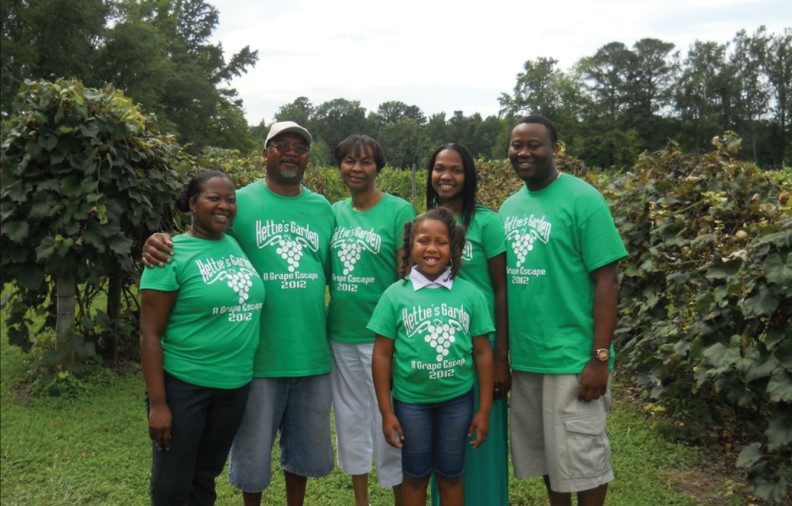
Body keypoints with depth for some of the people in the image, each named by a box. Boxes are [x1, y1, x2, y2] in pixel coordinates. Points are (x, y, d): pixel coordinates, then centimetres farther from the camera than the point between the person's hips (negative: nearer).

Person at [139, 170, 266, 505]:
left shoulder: (238, 245, 5)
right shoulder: (172, 255, -12)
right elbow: (150, 333, -12)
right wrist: (157, 402, -16)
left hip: (235, 386, 5)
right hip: (183, 387, -5)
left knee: (206, 478, 20)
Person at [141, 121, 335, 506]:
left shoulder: (323, 209, 6)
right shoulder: (241, 202, -5)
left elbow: (334, 274, 11)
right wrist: (158, 243, -25)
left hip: (312, 353, 4)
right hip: (258, 355, -3)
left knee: (306, 445, 21)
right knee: (254, 449, 14)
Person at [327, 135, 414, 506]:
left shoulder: (399, 211, -8)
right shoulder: (334, 212, 7)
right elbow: (326, 271, 12)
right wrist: (328, 322, 6)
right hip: (340, 336, 5)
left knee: (389, 423, 4)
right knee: (351, 419, 16)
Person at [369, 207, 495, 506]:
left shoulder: (470, 294, -5)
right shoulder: (395, 294, -7)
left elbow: (483, 353, -1)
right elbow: (382, 355, -4)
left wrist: (484, 409, -1)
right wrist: (386, 412, -5)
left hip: (457, 399, 1)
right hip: (410, 400, 0)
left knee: (451, 474, 18)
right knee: (415, 475, 17)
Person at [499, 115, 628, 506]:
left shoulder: (582, 199, -9)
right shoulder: (510, 206, 9)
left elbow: (606, 281, -13)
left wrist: (600, 358, -17)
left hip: (572, 358, -6)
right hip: (523, 357, 6)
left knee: (581, 458, 5)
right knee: (546, 453, 17)